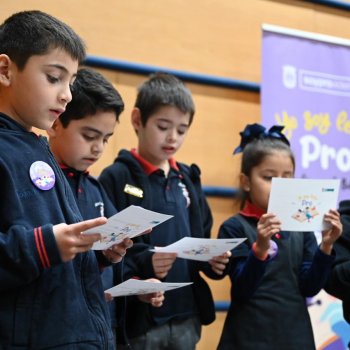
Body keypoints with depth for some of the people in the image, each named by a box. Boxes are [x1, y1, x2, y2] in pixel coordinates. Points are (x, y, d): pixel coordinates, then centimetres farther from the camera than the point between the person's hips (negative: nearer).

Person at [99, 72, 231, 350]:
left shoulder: (188, 179, 13)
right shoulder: (117, 178, -7)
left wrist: (213, 259, -2)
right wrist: (143, 263, -29)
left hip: (186, 317, 6)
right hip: (138, 320, -6)